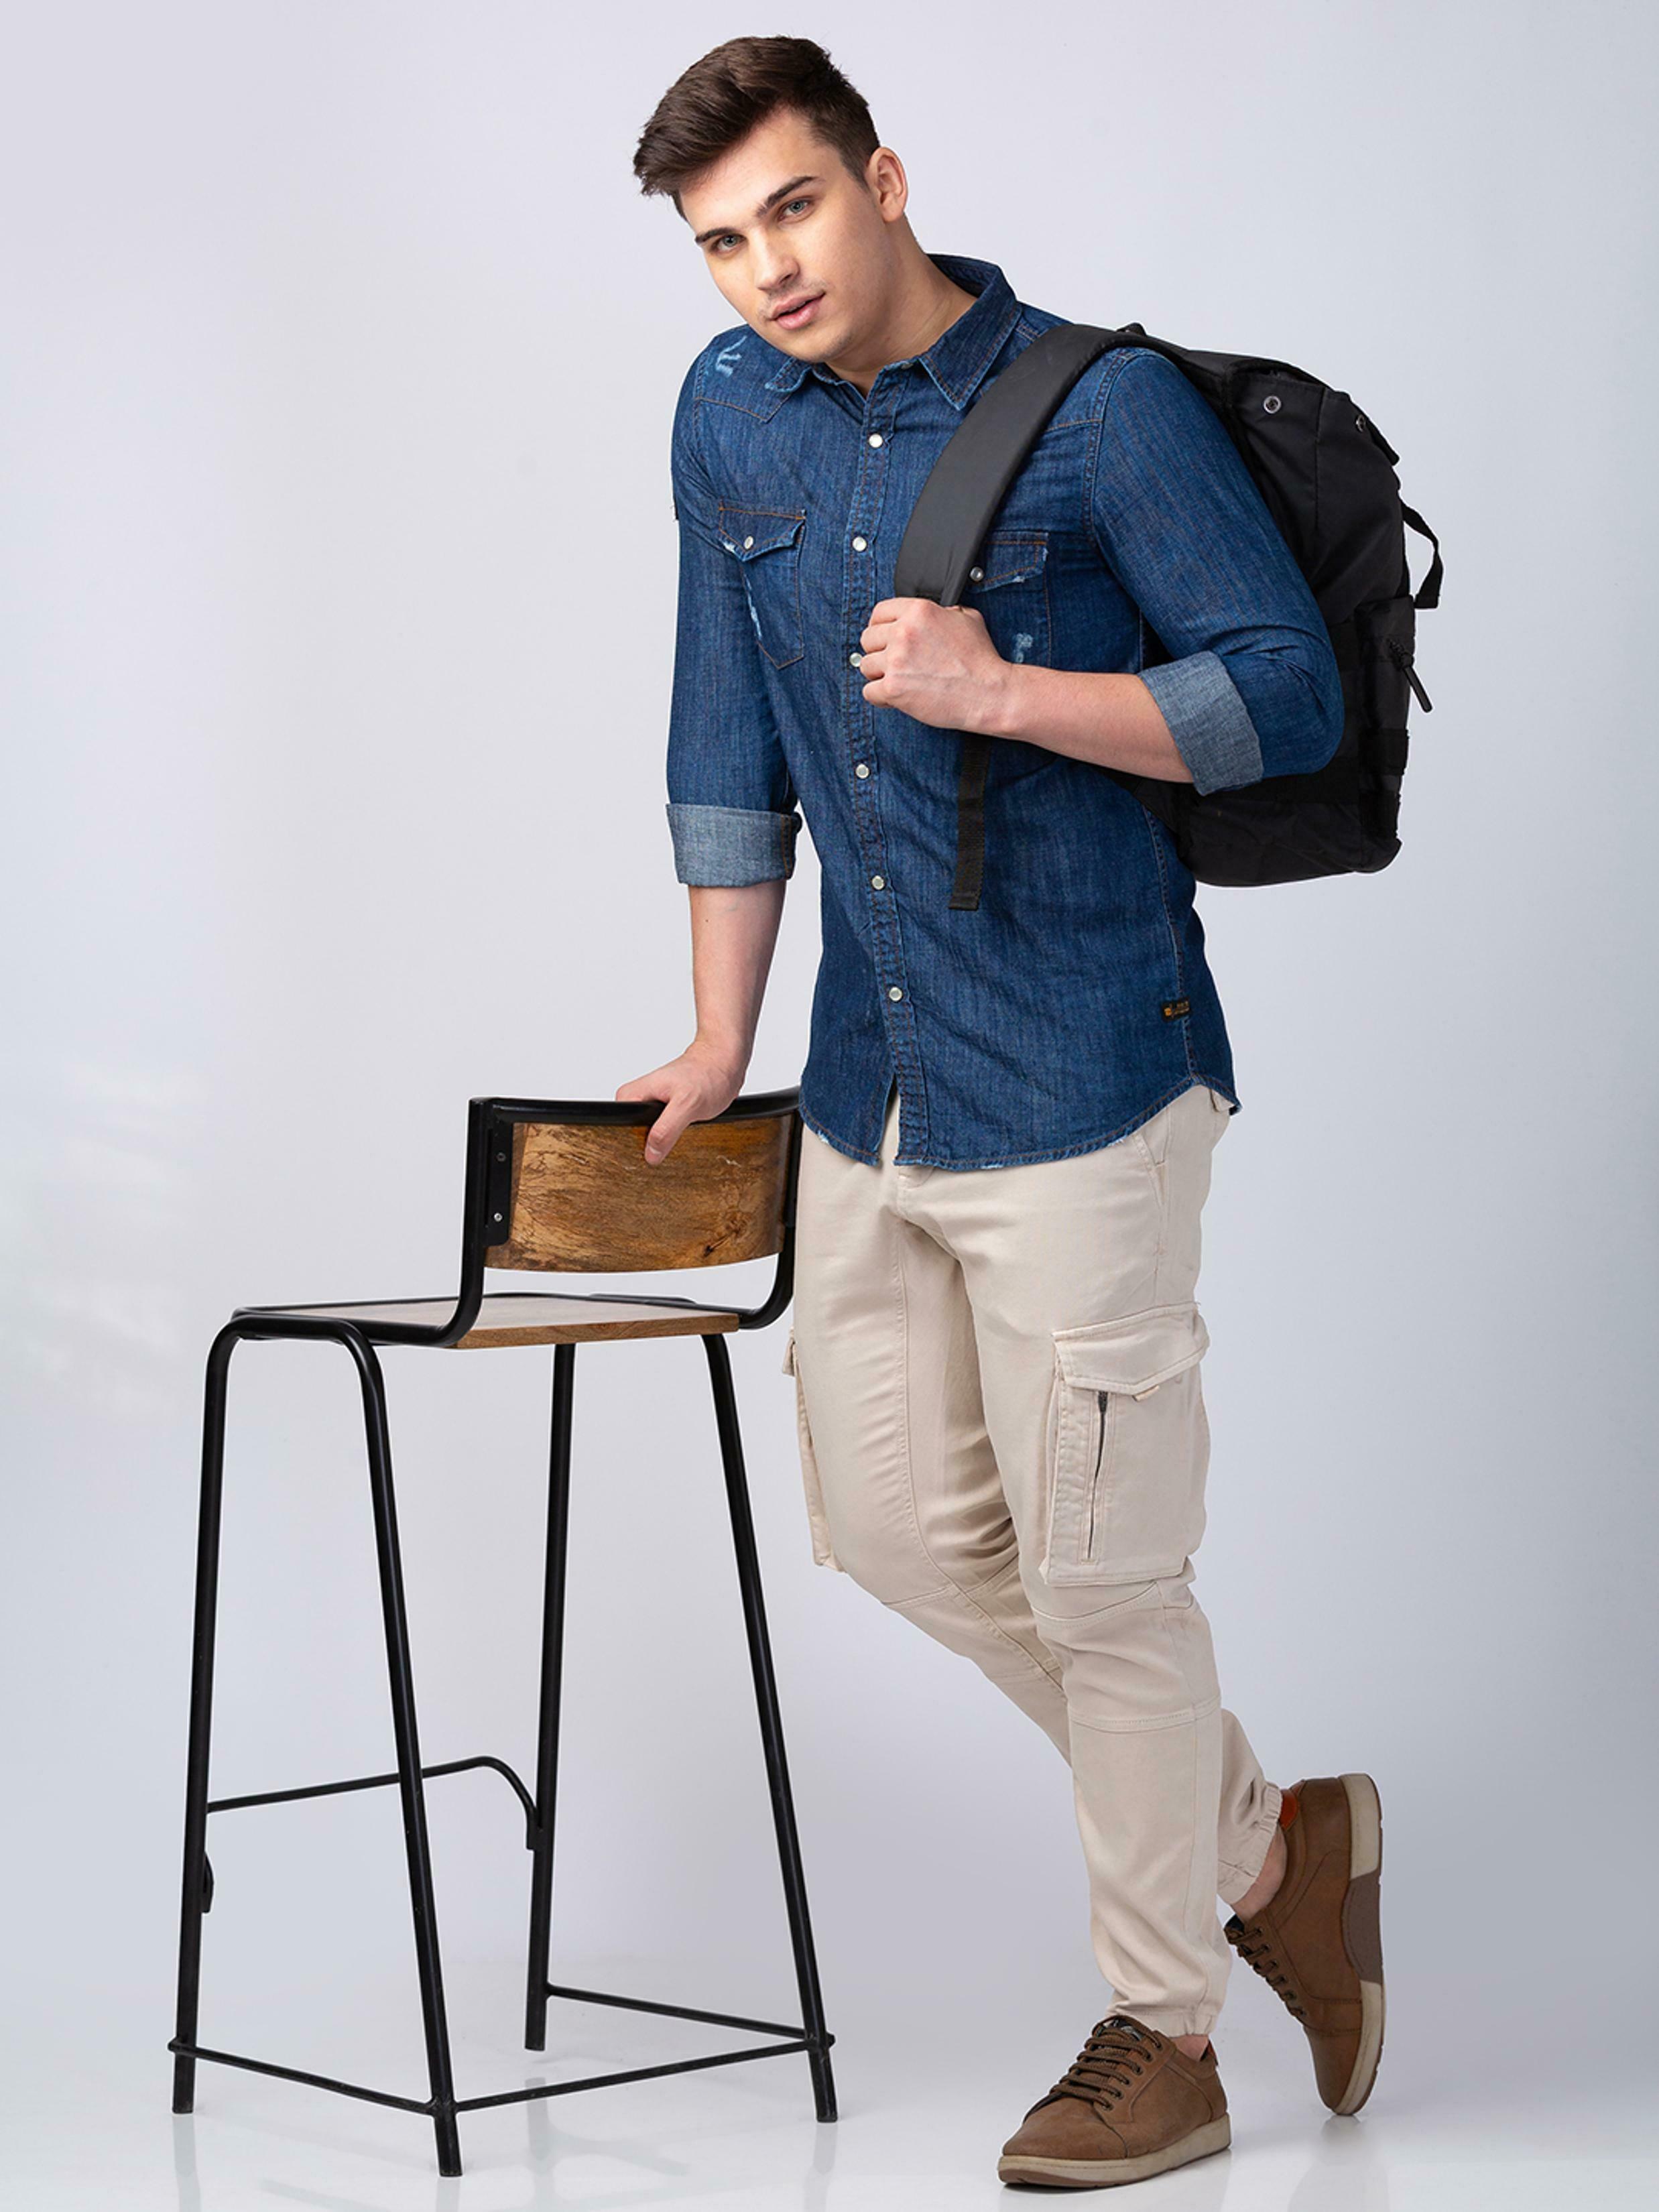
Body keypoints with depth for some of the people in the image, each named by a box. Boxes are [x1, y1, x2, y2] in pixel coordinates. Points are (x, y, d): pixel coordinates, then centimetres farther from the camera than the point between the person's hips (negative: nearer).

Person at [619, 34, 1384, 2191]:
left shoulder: (1103, 409, -12)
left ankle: (1166, 2033, 17)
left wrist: (1005, 691, -23)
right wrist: (720, 1038, 14)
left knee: (1096, 1569, -2)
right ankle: (1268, 1840, 30)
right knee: (891, 1521, 14)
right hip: (871, 1092, 8)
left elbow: (1292, 695, -13)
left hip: (1078, 1089, -7)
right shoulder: (732, 420, 7)